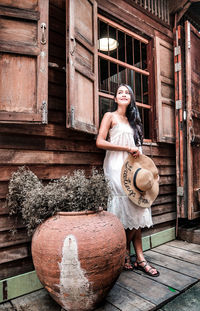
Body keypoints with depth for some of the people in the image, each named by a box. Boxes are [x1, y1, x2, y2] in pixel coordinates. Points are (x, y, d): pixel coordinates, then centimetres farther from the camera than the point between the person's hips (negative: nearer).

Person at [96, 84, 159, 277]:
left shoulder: (132, 120, 22)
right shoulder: (110, 116, 3)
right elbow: (100, 142, -9)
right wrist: (128, 148, -12)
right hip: (116, 167, -6)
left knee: (135, 211, 2)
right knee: (129, 210, -8)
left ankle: (139, 258, 9)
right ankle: (125, 253, 10)